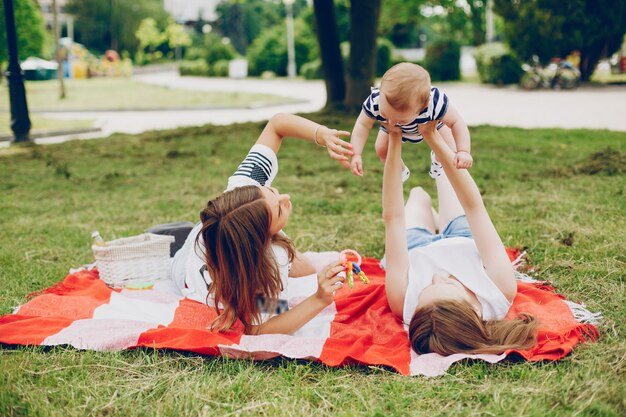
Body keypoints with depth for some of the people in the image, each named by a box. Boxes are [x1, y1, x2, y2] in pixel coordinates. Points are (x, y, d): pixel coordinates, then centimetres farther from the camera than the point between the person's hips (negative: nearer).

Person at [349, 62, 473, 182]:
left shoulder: (436, 103, -51)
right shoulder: (375, 101, -46)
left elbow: (457, 122, -37)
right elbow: (362, 125, -29)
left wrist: (463, 151, -49)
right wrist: (356, 154, -40)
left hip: (431, 123, -1)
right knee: (381, 149, -5)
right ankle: (402, 171, 30)